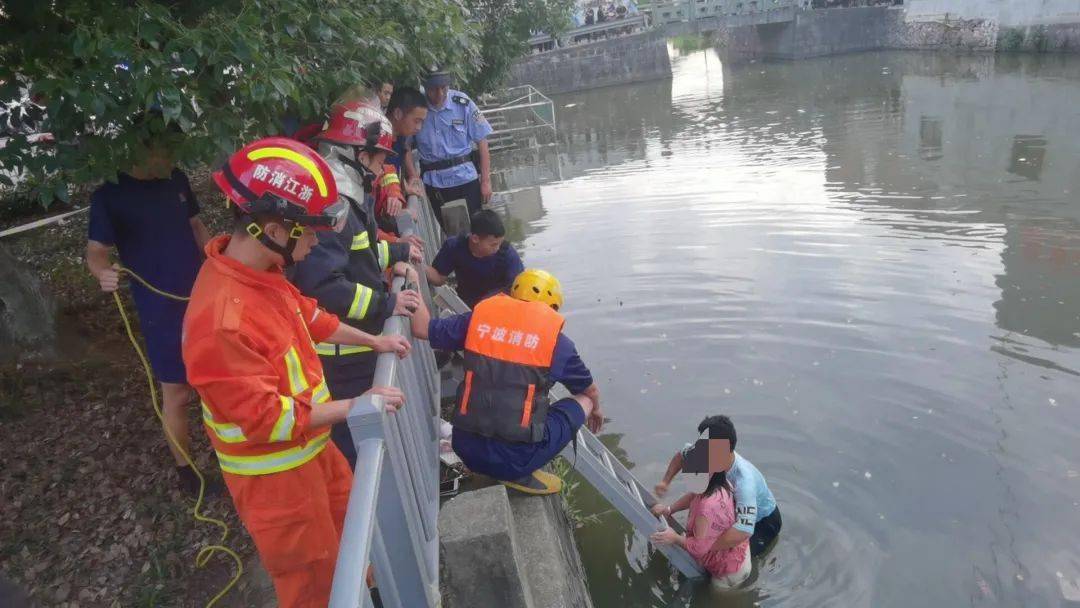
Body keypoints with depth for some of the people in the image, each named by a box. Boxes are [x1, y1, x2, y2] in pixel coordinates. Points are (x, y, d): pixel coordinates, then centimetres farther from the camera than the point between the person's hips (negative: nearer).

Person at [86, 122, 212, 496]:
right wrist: (103, 273, -31)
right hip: (161, 311, -5)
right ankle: (185, 469, 22)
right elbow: (96, 251, -10)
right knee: (177, 393, 4)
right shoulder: (111, 194, -12)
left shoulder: (177, 180, 2)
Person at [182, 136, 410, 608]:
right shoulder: (223, 320, -36)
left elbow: (309, 316, 12)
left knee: (347, 518, 33)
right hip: (273, 473, -9)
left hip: (309, 447, 9)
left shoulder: (261, 274, -6)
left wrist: (374, 341, 12)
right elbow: (267, 418, -31)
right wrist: (358, 405, -25)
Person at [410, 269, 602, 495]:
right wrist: (595, 409, 39)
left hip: (466, 449, 4)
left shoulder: (481, 316, 3)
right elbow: (590, 390, 16)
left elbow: (422, 328, 7)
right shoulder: (555, 339, 0)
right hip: (515, 457, -4)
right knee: (583, 401, 15)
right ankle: (521, 473, 3)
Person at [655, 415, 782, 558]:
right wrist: (665, 481, -19)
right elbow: (681, 455, -4)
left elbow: (742, 533, -55)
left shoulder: (744, 480, -46)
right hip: (737, 510, 6)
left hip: (764, 522, -6)